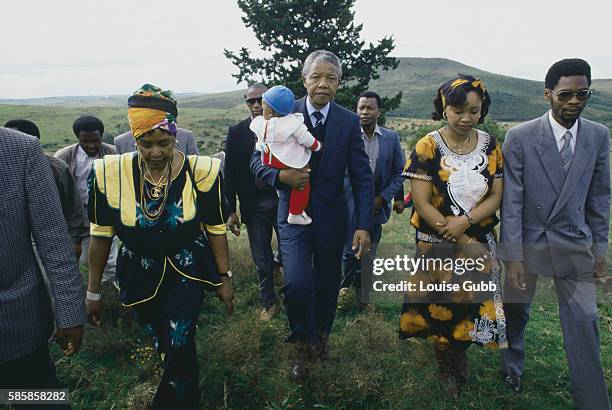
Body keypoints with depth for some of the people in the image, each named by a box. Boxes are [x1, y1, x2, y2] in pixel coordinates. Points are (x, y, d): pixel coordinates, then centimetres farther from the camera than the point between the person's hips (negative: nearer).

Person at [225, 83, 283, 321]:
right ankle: (269, 303, 31)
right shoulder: (236, 132, 2)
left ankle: (279, 262, 39)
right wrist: (231, 211, -1)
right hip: (253, 206, 1)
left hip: (283, 201, -1)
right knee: (261, 260, 11)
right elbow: (230, 174, 2)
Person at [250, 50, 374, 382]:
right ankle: (303, 347, 14)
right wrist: (281, 176, -22)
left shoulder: (349, 122, -4)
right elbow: (258, 160, 0)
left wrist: (363, 226, -12)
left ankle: (321, 335, 46)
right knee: (296, 284, -15)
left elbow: (362, 177, -4)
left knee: (327, 283, 16)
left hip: (332, 217, 2)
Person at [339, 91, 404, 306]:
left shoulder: (391, 138, 2)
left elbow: (399, 172, 5)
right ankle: (346, 283, 34)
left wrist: (383, 198, -5)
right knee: (349, 250, 4)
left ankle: (363, 297, 32)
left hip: (376, 205, 2)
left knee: (368, 252, 13)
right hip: (349, 204, -2)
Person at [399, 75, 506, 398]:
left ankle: (460, 354, 43)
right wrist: (464, 243, -16)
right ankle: (445, 367, 38)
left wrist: (466, 220, -21)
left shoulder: (490, 147, -1)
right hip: (437, 246, -3)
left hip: (480, 243, 3)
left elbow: (496, 196, -1)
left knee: (475, 304, 10)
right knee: (440, 307, 10)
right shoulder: (427, 147, -13)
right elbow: (422, 203, -16)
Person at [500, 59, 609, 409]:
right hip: (527, 242, -2)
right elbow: (511, 201, -12)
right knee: (516, 312, 15)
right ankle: (513, 367, 42)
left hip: (575, 246, 2)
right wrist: (512, 256, -14)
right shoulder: (520, 137, -12)